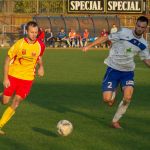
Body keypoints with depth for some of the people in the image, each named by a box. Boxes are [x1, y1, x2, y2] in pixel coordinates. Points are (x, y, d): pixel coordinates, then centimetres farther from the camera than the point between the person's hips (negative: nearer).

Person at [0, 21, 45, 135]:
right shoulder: (19, 44, -16)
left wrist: (41, 67, -4)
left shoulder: (40, 45, -7)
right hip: (13, 75, -1)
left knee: (16, 104, -5)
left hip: (28, 78, 2)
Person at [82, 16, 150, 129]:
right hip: (113, 69, -3)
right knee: (107, 99, -12)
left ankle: (116, 121, 1)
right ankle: (114, 91, 28)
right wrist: (89, 46, -12)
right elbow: (106, 38, -9)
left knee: (127, 97, -21)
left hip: (128, 72, 3)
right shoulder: (124, 33, -14)